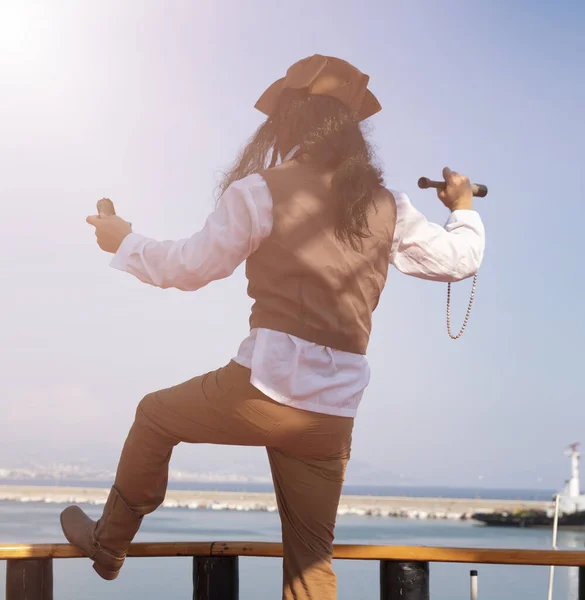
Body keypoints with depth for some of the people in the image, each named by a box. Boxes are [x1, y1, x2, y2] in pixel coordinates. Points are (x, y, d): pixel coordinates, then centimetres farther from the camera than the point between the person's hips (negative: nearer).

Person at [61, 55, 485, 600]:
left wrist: (125, 243, 22)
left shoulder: (261, 191, -5)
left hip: (265, 387, -4)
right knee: (311, 554, 15)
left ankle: (109, 545, 39)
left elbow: (190, 267, 4)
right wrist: (464, 210, 37)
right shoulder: (386, 206, 7)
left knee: (156, 415, 25)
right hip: (335, 411, 4)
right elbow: (459, 259, 16)